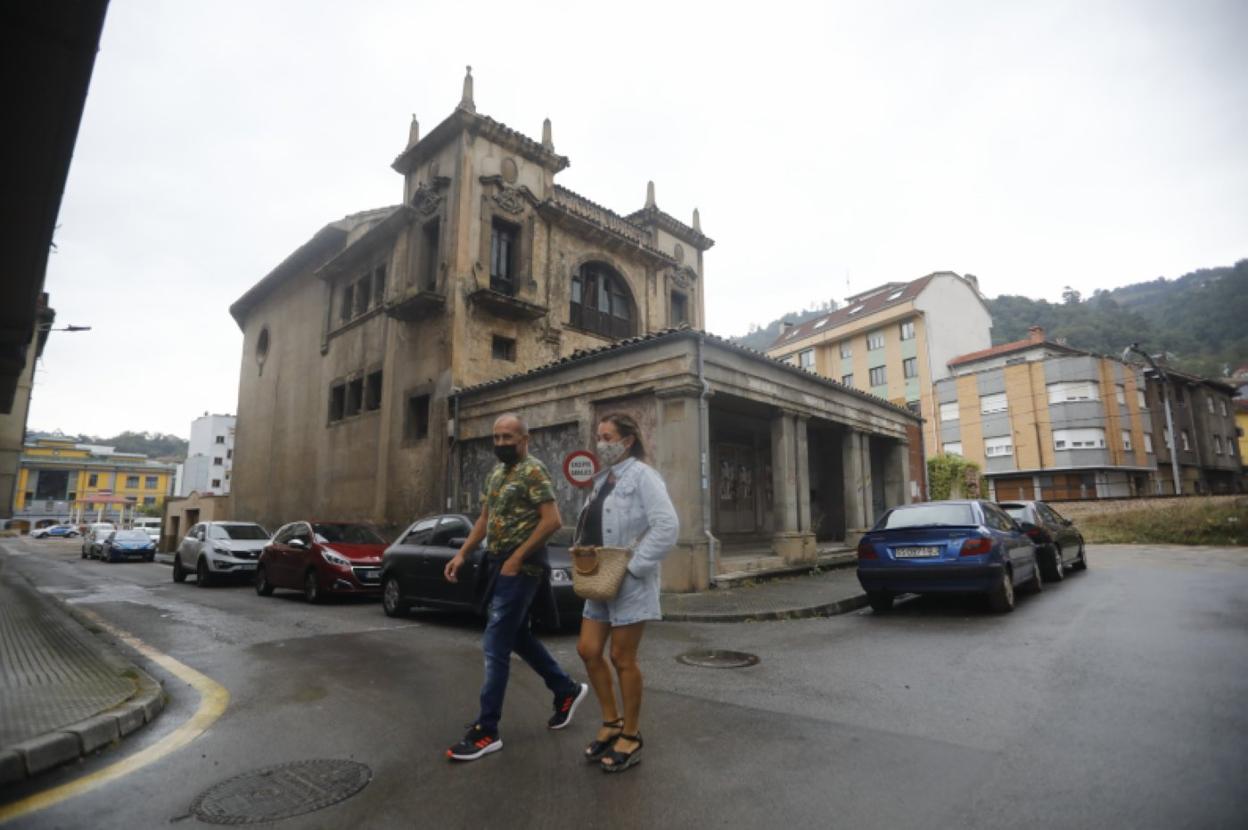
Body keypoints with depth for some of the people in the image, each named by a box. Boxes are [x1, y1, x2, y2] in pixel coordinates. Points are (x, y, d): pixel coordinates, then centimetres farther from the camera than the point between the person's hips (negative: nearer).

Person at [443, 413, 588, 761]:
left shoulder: (534, 471, -14)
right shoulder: (496, 472, 14)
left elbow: (552, 520, -21)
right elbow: (485, 518, 18)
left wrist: (517, 557, -21)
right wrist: (462, 554, 8)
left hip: (521, 568, -9)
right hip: (500, 566, 9)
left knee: (495, 646, -5)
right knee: (518, 637, 18)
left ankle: (486, 731, 6)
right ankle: (567, 690, 34)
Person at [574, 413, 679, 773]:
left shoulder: (641, 475, -13)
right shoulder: (603, 478, 12)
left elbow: (668, 526, -23)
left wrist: (632, 567, -21)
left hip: (629, 583, -8)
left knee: (622, 658, 2)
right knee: (588, 650, 10)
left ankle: (631, 737, 21)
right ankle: (612, 722, 28)